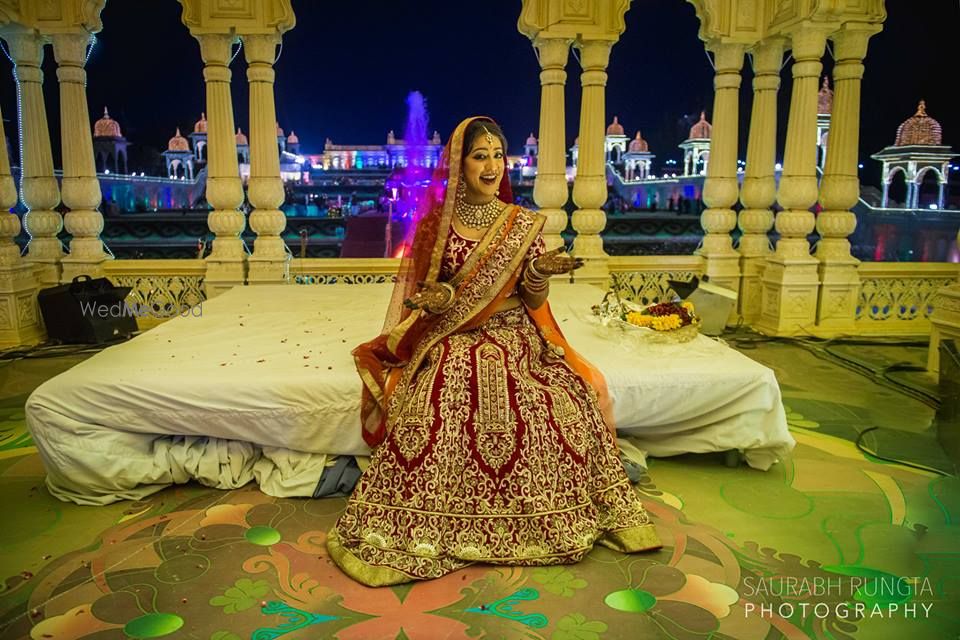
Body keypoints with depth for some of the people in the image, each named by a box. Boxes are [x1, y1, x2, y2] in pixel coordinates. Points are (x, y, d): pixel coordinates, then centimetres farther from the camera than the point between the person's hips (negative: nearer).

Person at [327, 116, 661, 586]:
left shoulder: (524, 224, 5)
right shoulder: (435, 224, 3)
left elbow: (534, 302, 2)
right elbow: (423, 296, 7)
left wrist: (540, 273, -19)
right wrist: (436, 297, -16)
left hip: (515, 342, 1)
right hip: (452, 347, -1)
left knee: (571, 408, -22)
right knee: (429, 423, -27)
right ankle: (414, 537, -9)